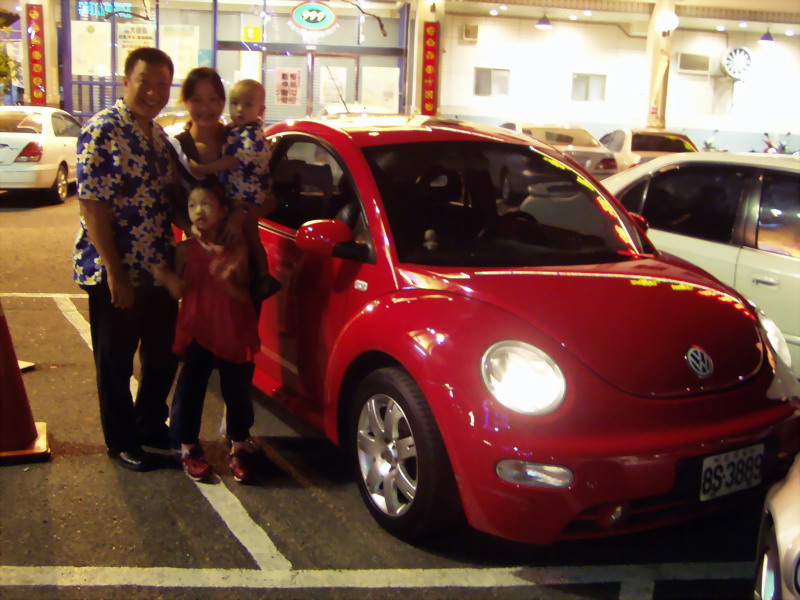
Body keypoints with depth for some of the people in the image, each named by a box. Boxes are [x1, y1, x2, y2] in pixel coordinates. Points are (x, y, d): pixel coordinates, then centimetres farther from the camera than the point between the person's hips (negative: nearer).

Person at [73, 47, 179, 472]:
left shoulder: (158, 135, 11)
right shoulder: (103, 131, -13)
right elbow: (91, 203, -18)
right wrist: (115, 272, -21)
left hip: (158, 271, 8)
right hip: (114, 272, -7)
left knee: (164, 354, 17)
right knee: (116, 361, 8)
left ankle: (151, 426, 36)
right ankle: (122, 442, 24)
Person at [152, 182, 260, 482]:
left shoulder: (237, 249, -4)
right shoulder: (186, 249, -1)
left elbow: (244, 295, -7)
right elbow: (180, 293, -2)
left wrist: (226, 280, -27)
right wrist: (168, 279, -23)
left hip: (233, 333, -1)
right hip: (197, 331, 1)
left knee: (237, 391, 6)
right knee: (189, 391, 2)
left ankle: (238, 448, 25)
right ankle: (189, 449, 21)